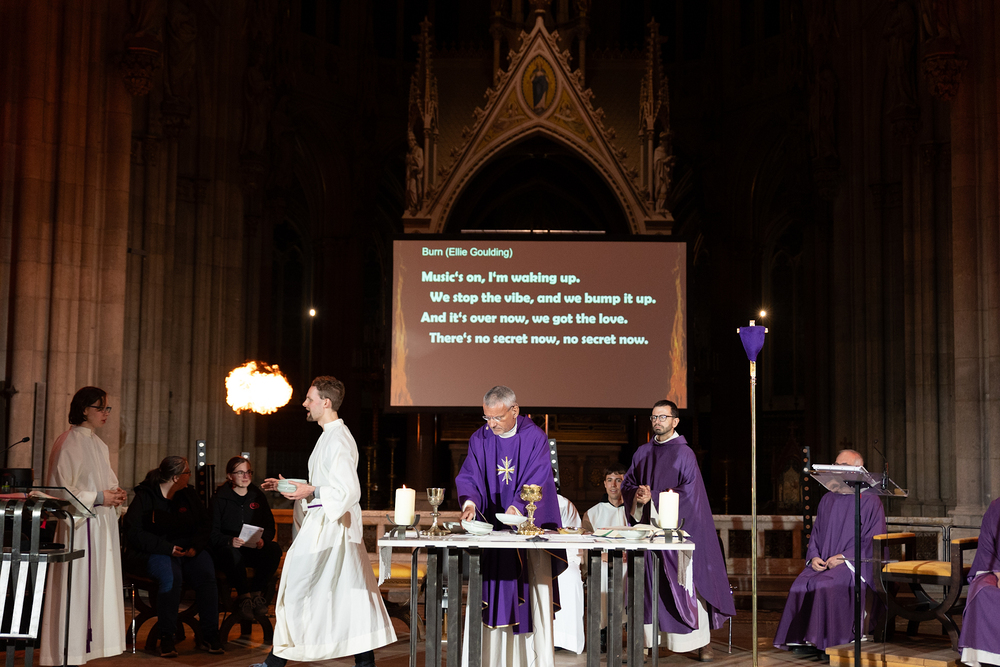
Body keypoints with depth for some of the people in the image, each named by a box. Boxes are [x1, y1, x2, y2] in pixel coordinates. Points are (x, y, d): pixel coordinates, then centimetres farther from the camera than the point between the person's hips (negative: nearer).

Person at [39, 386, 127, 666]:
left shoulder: (99, 445, 17)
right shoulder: (68, 443, -9)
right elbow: (60, 490, -13)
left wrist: (115, 494, 3)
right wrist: (98, 498, -16)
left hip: (102, 525, 8)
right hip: (79, 526, -8)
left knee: (97, 587, 7)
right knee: (76, 587, -6)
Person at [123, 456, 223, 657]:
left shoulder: (189, 495, 13)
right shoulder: (145, 497, -3)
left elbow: (203, 526, 14)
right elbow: (133, 532, -11)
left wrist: (195, 547, -8)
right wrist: (167, 548, -19)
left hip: (186, 548, 4)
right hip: (152, 551, -4)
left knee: (206, 573, -26)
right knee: (171, 576, -36)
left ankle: (209, 636, -20)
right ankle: (166, 638, -24)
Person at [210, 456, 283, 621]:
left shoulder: (258, 496, 11)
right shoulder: (220, 499, 1)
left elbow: (270, 527, 10)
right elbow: (212, 533, -5)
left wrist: (263, 540, -14)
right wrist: (230, 540, -26)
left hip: (254, 550, 3)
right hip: (227, 547, -3)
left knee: (274, 548, -27)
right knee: (231, 553, -39)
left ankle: (256, 592, -14)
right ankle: (244, 596, -22)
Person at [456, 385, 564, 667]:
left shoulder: (535, 438, -6)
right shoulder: (480, 439, 4)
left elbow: (536, 481, -14)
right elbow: (468, 476, -2)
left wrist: (517, 507, -32)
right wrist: (469, 501, -23)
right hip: (490, 528, 3)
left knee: (529, 598, -1)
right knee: (488, 596, 0)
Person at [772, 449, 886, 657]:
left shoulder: (871, 502, 2)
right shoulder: (827, 500, 19)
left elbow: (874, 542, -4)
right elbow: (816, 533, 18)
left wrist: (843, 557, -14)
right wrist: (814, 557, -2)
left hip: (855, 564, -5)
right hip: (823, 563, 5)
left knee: (825, 584, -33)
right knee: (801, 584, -25)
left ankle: (829, 641, -26)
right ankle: (804, 639, -22)